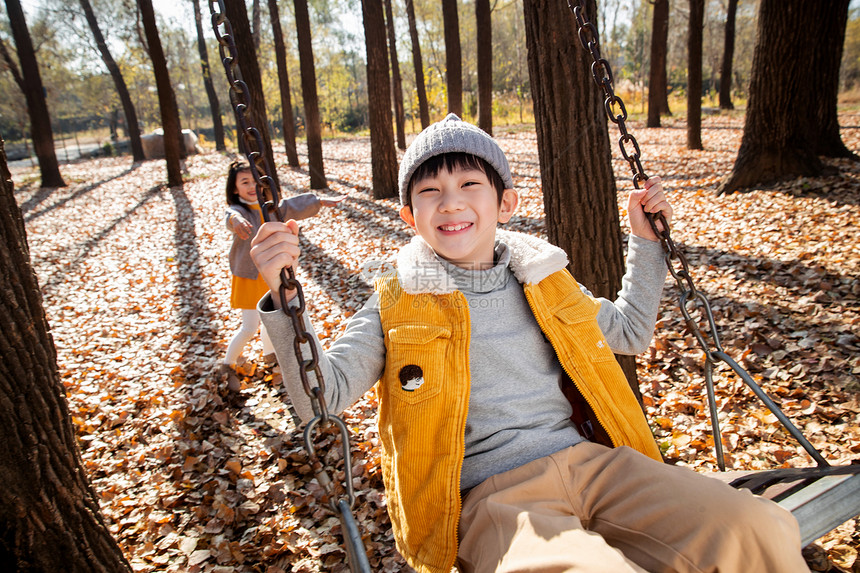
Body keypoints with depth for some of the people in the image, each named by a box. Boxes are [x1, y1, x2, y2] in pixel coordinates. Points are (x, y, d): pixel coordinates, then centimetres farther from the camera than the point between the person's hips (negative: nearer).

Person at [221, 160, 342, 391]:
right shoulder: (237, 210, -20)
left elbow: (292, 206, 9)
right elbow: (232, 217, -43)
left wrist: (320, 201, 7)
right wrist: (236, 220, -68)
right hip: (250, 275, -7)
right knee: (249, 327, -6)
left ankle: (269, 354, 45)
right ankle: (227, 366, 15)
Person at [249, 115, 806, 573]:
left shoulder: (542, 277, 13)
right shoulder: (397, 305, 3)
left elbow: (630, 331, 28)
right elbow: (322, 393, -4)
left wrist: (646, 241, 21)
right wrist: (284, 300, -17)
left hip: (587, 458, 5)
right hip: (491, 492, -4)